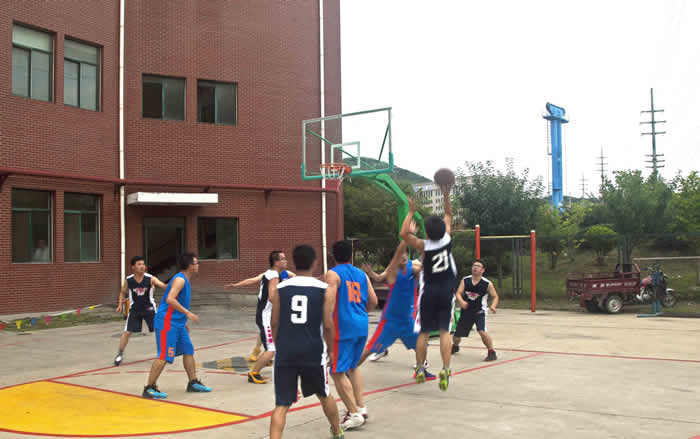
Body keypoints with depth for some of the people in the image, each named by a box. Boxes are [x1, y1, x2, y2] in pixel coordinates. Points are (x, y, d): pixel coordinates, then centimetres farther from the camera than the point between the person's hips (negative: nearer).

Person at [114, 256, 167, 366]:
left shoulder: (150, 278, -16)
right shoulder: (128, 280, -10)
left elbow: (163, 285, -30)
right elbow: (122, 292, 8)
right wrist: (120, 304, -4)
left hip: (149, 308, -1)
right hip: (134, 309, 1)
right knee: (127, 332, -1)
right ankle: (120, 354, 16)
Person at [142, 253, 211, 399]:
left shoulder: (185, 280, 16)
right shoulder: (179, 279, -15)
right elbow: (170, 299, -27)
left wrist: (184, 322, 25)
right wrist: (187, 313, -25)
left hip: (177, 324, 10)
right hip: (166, 323, -10)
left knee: (188, 351, 13)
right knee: (163, 357, -10)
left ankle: (193, 383, 21)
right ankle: (149, 389, -3)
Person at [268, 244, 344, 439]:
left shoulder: (280, 288, 3)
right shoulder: (325, 290, -2)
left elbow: (274, 323, 5)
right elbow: (328, 325, -3)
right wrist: (330, 350, 11)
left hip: (285, 352, 0)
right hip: (313, 352, 0)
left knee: (281, 404, 3)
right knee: (324, 395, 24)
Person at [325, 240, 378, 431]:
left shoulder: (333, 274, -6)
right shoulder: (362, 274, 13)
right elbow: (373, 301, 13)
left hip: (344, 327, -7)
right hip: (362, 326, 7)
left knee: (337, 372, -1)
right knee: (352, 367, 23)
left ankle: (354, 414, -4)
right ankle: (360, 407, 22)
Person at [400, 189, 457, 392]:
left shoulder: (424, 246, -13)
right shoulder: (447, 240, -5)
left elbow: (404, 233, -16)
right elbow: (448, 215, 9)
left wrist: (411, 211, -10)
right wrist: (446, 196, 10)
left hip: (429, 292, -2)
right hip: (447, 292, 2)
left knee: (423, 332, 8)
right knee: (444, 331, 0)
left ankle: (420, 369, 14)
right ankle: (445, 370, -11)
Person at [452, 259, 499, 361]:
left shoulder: (487, 284, -9)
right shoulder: (465, 280, -3)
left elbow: (495, 296, 0)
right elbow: (458, 293, -8)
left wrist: (493, 306, -20)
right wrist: (461, 301, -29)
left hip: (480, 311, -3)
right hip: (466, 310, 3)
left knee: (482, 331, -27)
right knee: (457, 334, 12)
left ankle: (492, 352, -8)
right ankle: (455, 346, 47)